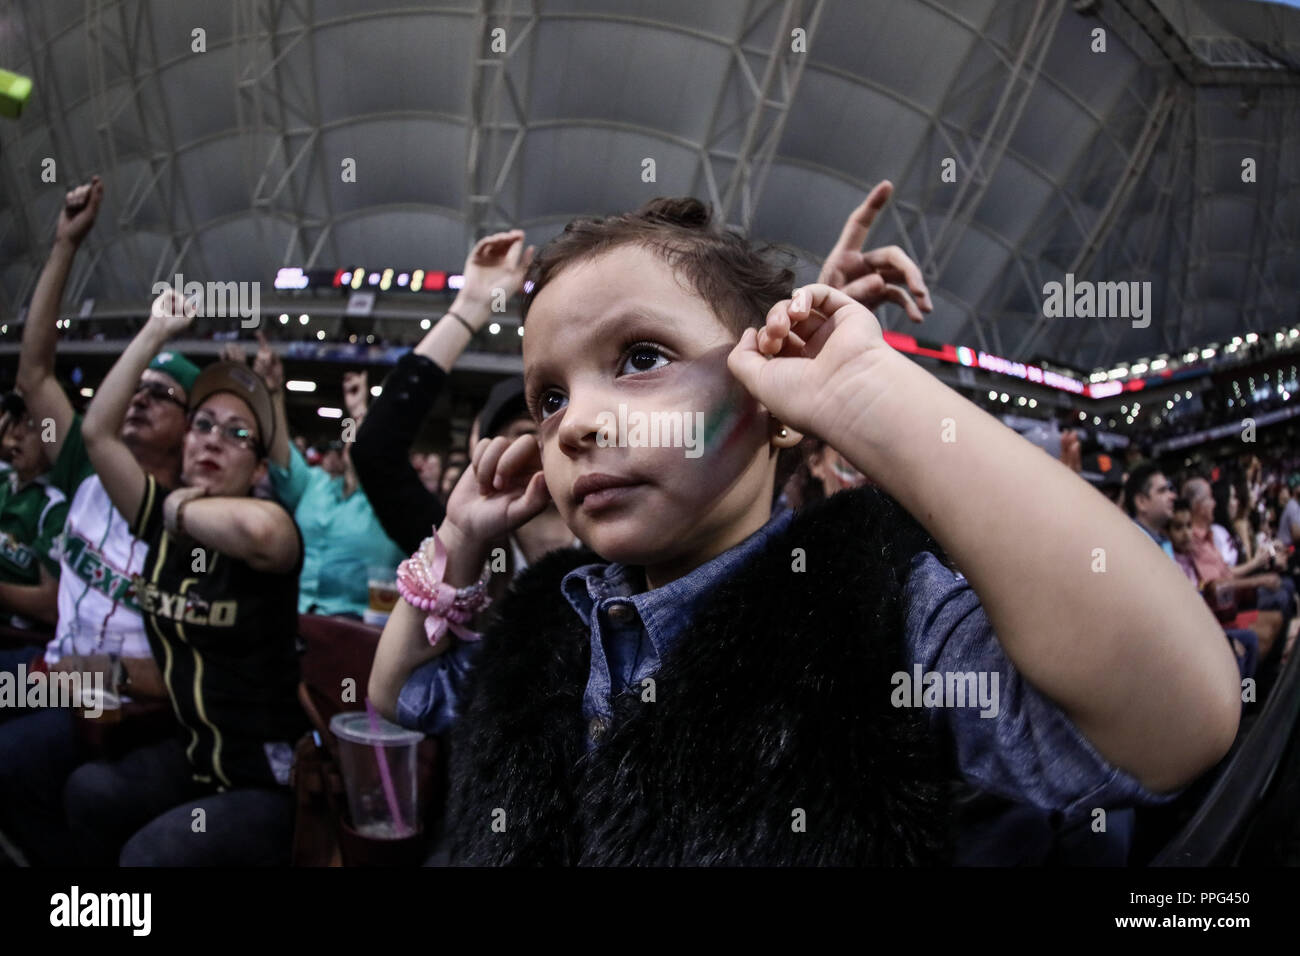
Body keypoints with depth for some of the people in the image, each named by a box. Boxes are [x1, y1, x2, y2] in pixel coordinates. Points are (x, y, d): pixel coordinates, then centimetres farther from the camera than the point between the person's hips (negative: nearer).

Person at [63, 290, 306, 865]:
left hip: (267, 779, -6)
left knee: (152, 852, -23)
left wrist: (183, 508, -21)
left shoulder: (271, 527, -16)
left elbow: (256, 530, -42)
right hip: (192, 753, 7)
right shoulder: (164, 521, 2)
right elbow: (98, 431, -4)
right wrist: (156, 332, -4)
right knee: (88, 792, -14)